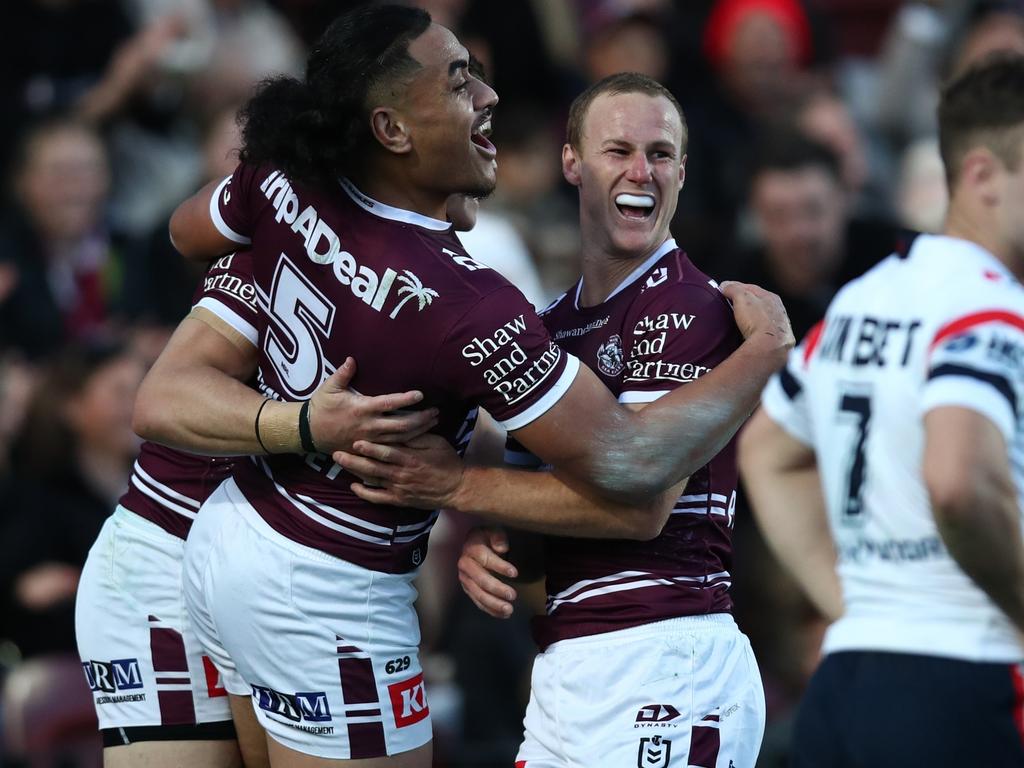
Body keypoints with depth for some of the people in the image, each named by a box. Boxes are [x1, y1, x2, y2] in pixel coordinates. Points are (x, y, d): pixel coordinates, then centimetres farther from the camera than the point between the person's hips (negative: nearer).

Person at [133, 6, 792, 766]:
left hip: (232, 534, 8)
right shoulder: (464, 306, -30)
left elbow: (187, 231, 17)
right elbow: (628, 463, -25)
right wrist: (765, 350, -13)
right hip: (325, 603, -8)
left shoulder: (282, 186, -9)